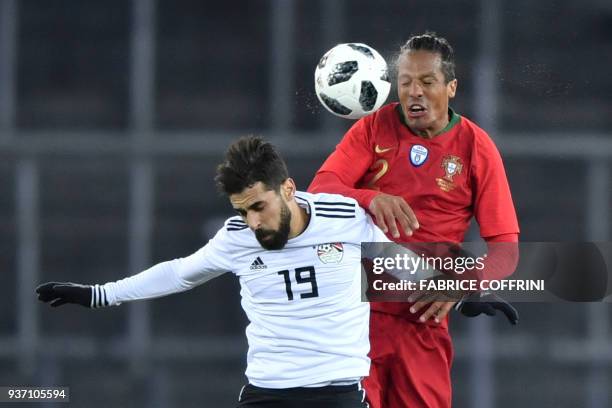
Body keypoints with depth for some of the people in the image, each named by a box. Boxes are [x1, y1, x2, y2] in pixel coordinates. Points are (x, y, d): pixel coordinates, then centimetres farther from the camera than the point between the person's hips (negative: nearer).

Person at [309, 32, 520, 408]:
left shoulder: (476, 147, 2)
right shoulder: (374, 128, 4)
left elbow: (506, 248, 0)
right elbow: (318, 190, -8)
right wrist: (371, 199, -29)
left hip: (423, 319, 0)